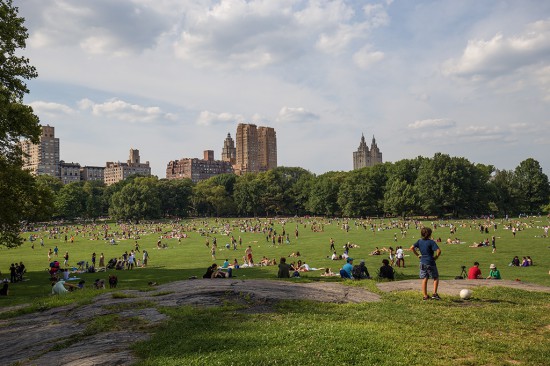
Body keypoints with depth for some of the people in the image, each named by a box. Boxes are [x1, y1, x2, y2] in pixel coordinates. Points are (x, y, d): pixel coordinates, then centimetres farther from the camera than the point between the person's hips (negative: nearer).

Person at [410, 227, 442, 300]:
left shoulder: (419, 241, 3)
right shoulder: (431, 242, -13)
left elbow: (412, 248, 4)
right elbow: (439, 250, -23)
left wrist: (417, 255, 9)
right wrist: (436, 257, -7)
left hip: (422, 263, 5)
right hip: (430, 263, -5)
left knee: (424, 279, 10)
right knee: (436, 278, 11)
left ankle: (425, 296, 13)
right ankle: (434, 293, 3)